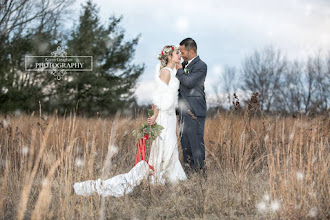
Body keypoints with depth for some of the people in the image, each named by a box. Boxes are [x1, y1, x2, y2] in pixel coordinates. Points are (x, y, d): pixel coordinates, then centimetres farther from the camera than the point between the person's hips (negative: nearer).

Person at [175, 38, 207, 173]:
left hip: (195, 111, -9)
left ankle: (200, 169, 1)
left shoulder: (201, 66, -10)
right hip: (184, 110, 9)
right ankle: (188, 169, 20)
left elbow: (189, 82, -22)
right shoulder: (185, 64, 16)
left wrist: (179, 70, -8)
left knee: (196, 140, -6)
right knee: (185, 141, 12)